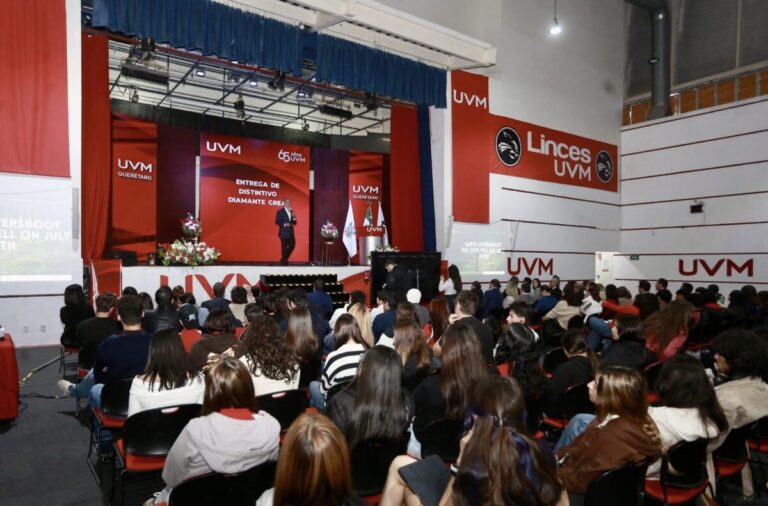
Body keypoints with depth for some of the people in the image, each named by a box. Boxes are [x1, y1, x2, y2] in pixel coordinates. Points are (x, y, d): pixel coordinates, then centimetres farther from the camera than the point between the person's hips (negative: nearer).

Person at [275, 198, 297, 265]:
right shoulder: (280, 211, -6)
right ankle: (284, 262, 9)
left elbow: (294, 223, 12)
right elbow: (277, 221, -10)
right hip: (284, 232, -7)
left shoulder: (291, 211, 13)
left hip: (290, 232, 7)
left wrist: (294, 217, -5)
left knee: (292, 245, 7)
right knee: (284, 247, -2)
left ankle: (284, 259, 23)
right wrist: (284, 224, -20)